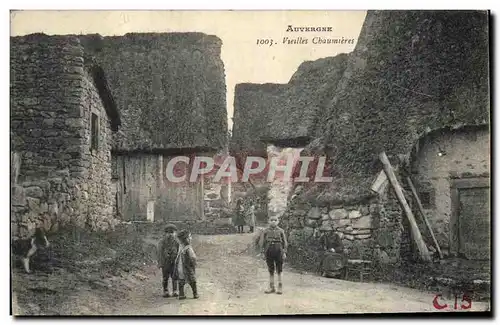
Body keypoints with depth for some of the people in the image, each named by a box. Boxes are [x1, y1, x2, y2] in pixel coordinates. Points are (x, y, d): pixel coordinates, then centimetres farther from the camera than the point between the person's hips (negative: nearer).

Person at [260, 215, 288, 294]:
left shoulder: (281, 231, 3)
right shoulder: (266, 231, 5)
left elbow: (285, 242, 5)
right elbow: (263, 242, 7)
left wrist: (284, 252, -2)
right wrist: (263, 252, 1)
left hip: (278, 251, -1)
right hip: (269, 251, 1)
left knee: (279, 270, 2)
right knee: (270, 270, 7)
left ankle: (280, 287, 8)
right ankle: (271, 287, 13)